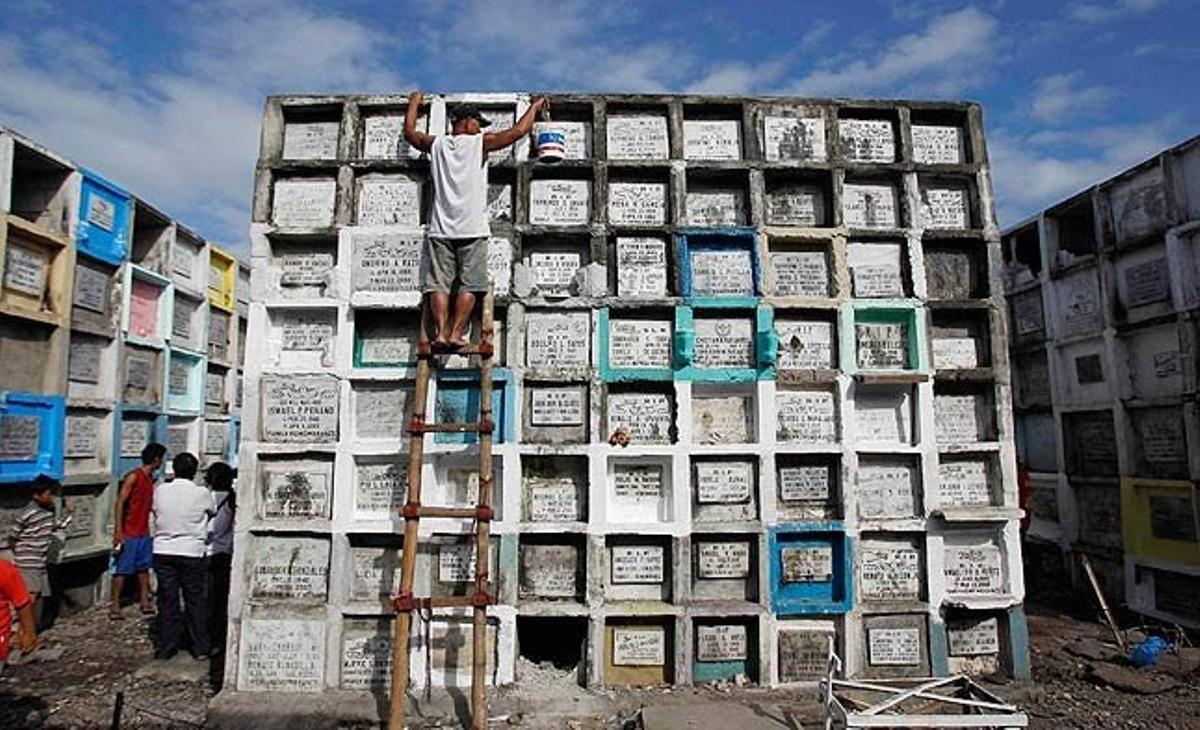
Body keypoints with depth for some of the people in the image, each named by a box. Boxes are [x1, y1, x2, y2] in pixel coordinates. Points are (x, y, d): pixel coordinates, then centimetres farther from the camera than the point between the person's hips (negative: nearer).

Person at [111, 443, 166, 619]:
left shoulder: (150, 479, 10)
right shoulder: (134, 477, -13)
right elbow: (120, 503, -17)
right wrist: (118, 531, -22)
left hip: (144, 533, 8)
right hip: (128, 533, -8)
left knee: (144, 568, 11)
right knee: (122, 570, -1)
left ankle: (145, 603, 16)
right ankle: (115, 605, 7)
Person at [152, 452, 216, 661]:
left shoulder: (160, 491, -3)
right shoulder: (202, 493, -10)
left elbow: (156, 512, 9)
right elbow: (213, 512, 6)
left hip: (163, 551, 3)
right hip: (192, 552, -3)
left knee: (167, 600, 11)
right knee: (196, 601, 7)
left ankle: (166, 647, 17)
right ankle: (201, 648, 14)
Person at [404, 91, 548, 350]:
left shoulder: (436, 144, 11)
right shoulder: (479, 143, 1)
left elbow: (409, 133, 29)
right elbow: (518, 131, 3)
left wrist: (414, 104, 45)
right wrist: (535, 107, 19)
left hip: (440, 229, 3)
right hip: (472, 230, -3)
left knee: (438, 283, 1)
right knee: (468, 285, 0)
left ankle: (441, 333, -8)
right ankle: (456, 334, -6)